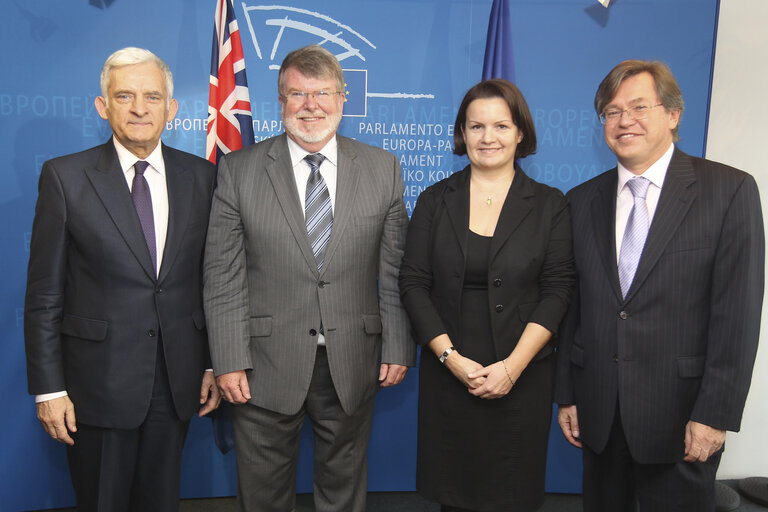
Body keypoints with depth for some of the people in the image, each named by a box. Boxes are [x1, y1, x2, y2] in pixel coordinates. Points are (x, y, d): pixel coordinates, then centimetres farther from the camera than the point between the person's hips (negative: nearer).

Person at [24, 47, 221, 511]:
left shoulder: (201, 176, 2)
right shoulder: (65, 177, -5)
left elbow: (211, 279, 6)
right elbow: (45, 295, -5)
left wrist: (213, 365, 6)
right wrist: (49, 388, -6)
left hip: (177, 383, 3)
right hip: (99, 383, -2)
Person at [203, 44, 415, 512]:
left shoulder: (383, 168, 3)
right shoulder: (239, 170, -1)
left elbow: (395, 271, 3)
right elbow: (223, 276, -3)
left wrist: (398, 347, 1)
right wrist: (229, 360, -8)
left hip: (352, 367, 1)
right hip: (265, 368, -1)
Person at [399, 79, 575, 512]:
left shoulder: (550, 205, 1)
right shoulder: (435, 200, 3)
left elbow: (557, 290, -5)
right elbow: (413, 284, -1)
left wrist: (512, 366, -14)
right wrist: (452, 358, -11)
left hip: (522, 377, -1)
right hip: (447, 374, 1)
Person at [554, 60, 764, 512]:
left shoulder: (730, 190, -6)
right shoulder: (583, 200, 6)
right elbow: (573, 306, 7)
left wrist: (715, 414, -12)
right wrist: (566, 395, 6)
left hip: (679, 415, -3)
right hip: (598, 413, 4)